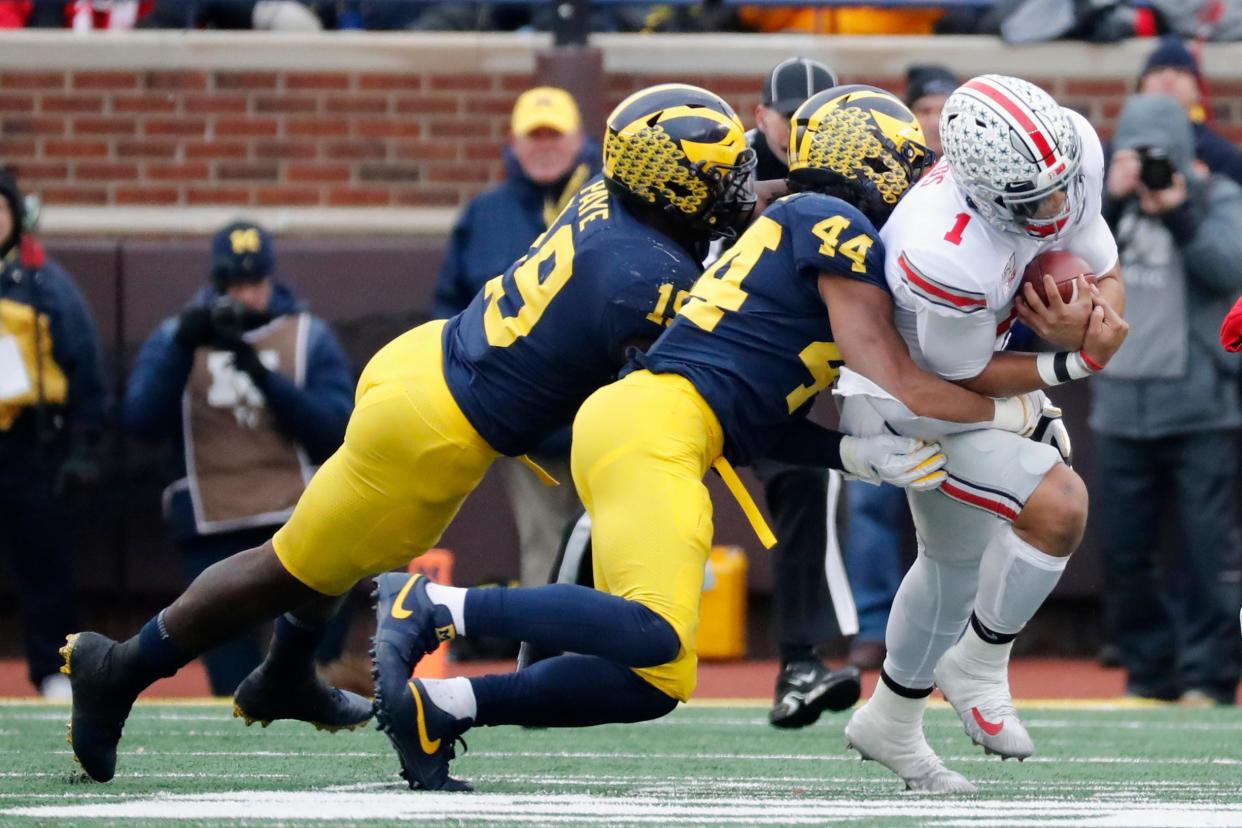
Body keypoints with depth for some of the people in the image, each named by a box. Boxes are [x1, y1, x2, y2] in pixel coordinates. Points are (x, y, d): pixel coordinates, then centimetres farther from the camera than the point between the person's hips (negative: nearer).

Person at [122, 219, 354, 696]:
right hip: (210, 530, 1)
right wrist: (183, 348, -19)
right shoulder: (174, 337, 7)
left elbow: (334, 431, -5)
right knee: (231, 673, -2)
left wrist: (264, 375, -17)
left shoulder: (308, 336, 5)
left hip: (295, 519, -1)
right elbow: (142, 422, -7)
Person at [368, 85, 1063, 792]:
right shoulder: (838, 230, -3)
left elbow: (763, 419, 22)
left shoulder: (796, 229, 26)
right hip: (655, 422, -10)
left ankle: (434, 708, 0)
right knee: (656, 637, -27)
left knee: (654, 683, 4)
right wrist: (1010, 412, 7)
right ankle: (432, 607, -20)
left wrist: (862, 456, 10)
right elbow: (900, 388, -7)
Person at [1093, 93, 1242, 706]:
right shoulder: (1110, 205, 12)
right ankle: (1152, 670, 17)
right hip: (1121, 407, 4)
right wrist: (1111, 201, -15)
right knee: (1122, 550, 6)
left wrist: (1178, 214, -23)